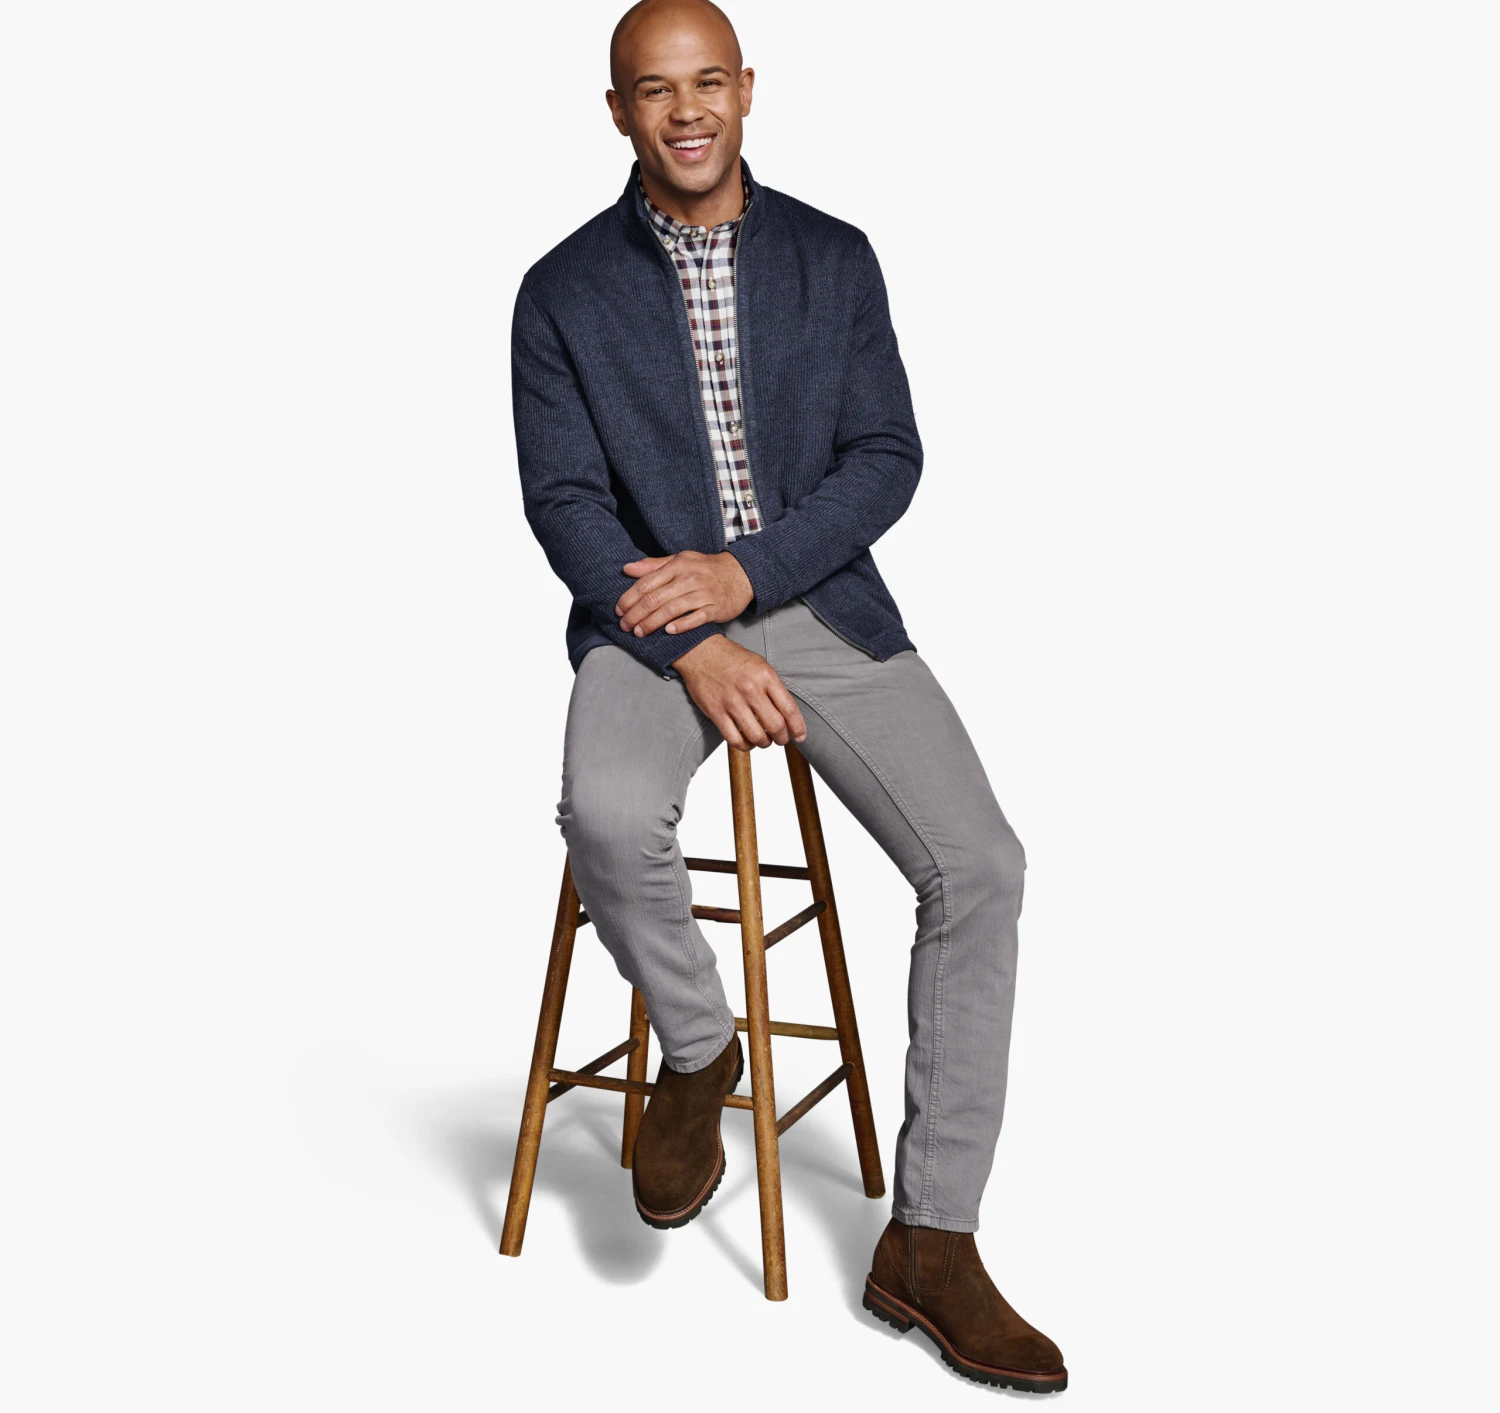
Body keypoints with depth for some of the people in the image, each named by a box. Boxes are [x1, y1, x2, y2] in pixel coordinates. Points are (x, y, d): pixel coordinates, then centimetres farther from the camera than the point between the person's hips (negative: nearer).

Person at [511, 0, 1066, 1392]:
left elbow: (887, 456, 1)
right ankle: (697, 1046, -1)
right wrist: (692, 648, -17)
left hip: (819, 605, 2)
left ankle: (929, 1240, -5)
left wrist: (744, 572, -15)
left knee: (979, 867, -17)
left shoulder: (834, 260, 7)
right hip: (651, 617, -1)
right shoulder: (564, 290, 4)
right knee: (608, 817, -34)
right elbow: (563, 500, -3)